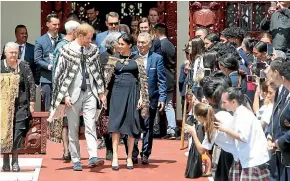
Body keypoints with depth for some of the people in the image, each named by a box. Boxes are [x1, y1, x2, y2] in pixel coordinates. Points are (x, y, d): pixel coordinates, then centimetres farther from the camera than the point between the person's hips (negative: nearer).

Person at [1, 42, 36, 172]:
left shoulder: (24, 66, 1)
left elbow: (31, 85, 4)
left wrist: (31, 103, 0)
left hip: (20, 105, -1)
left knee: (18, 132, -7)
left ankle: (15, 161, 1)